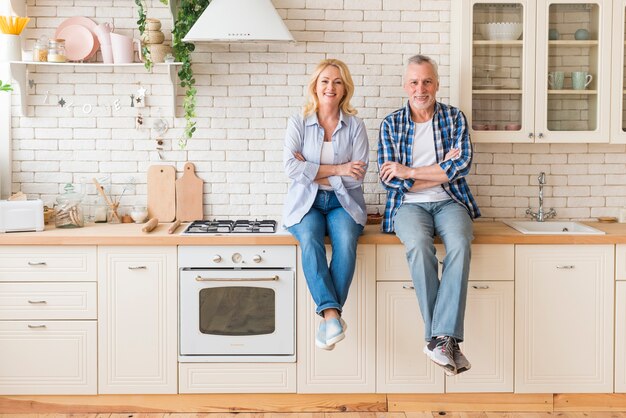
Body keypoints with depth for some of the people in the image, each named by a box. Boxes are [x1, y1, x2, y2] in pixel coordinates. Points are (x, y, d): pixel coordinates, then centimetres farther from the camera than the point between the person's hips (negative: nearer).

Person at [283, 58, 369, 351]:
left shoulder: (355, 126, 6)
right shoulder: (298, 123, 6)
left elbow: (357, 176, -4)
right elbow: (291, 167, -8)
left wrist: (312, 170, -8)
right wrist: (337, 169, -12)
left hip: (343, 202, 1)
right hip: (307, 202, 0)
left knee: (346, 241, -32)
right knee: (310, 241, -33)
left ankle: (328, 317, -31)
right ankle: (332, 314, -41)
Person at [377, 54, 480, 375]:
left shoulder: (454, 117, 10)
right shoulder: (391, 124, 9)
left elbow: (462, 164, -6)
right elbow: (389, 179, -1)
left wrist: (409, 172, -10)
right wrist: (442, 170, -5)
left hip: (449, 202, 1)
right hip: (409, 205, -1)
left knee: (460, 243, -33)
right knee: (419, 244, -34)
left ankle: (440, 338, -34)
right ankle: (445, 339, -29)